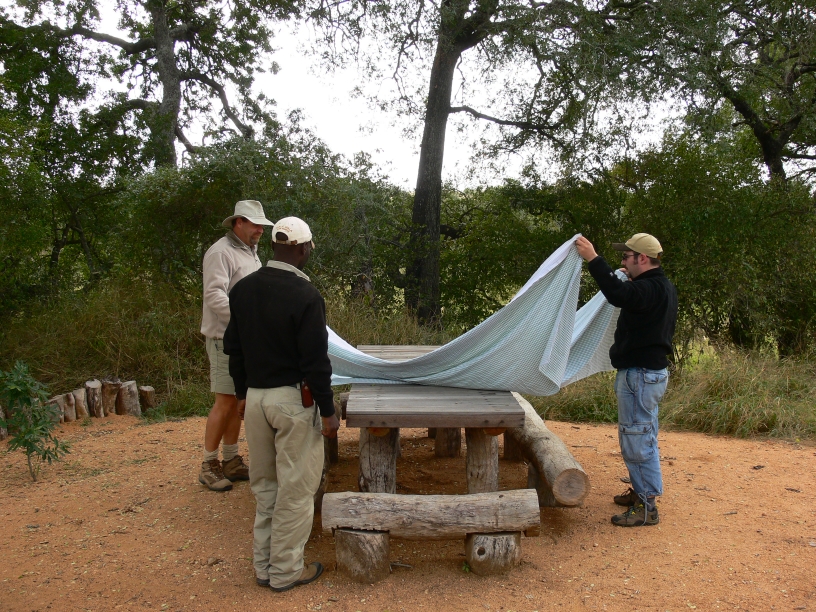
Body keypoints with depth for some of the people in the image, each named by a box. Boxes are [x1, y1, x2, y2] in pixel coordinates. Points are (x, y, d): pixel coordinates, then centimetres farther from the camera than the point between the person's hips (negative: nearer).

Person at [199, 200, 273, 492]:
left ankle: (231, 461, 22)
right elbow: (214, 296, -22)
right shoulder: (221, 253, -12)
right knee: (225, 402, -5)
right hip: (226, 339, -9)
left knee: (238, 402, 13)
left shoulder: (250, 252, 17)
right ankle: (209, 465, 8)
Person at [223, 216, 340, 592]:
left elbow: (233, 347, 11)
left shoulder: (243, 289, 4)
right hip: (293, 400, -7)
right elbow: (315, 361, -16)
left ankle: (264, 567, 30)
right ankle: (285, 572, 18)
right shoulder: (305, 296, -17)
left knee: (264, 486, 18)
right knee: (295, 489, 7)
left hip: (255, 397, 7)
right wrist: (327, 411, -8)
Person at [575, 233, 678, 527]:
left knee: (637, 440, -5)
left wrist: (593, 259, -38)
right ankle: (641, 492, 33)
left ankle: (646, 507, 2)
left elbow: (619, 295, -40)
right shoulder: (662, 286, 14)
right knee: (643, 437, 20)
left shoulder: (650, 288, -20)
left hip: (641, 375, -11)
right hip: (652, 370, 11)